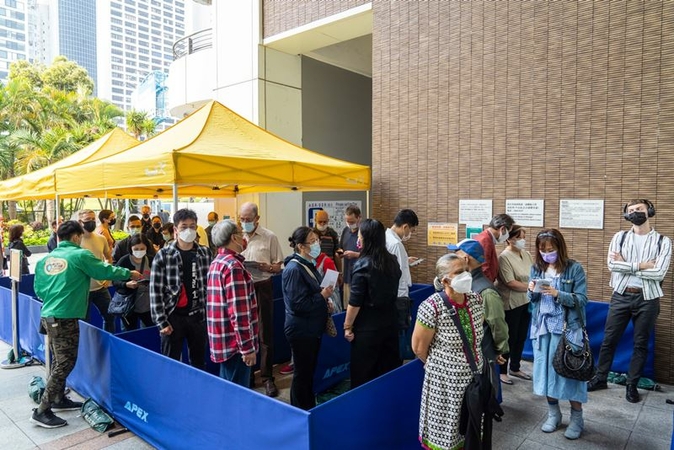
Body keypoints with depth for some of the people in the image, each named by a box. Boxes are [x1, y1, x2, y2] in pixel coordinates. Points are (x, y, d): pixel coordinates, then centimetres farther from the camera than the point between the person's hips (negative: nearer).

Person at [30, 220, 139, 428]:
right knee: (65, 363, -1)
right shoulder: (80, 255, -10)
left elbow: (39, 289, 13)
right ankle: (42, 411, 2)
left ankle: (59, 399, 32)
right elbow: (105, 271, -2)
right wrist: (129, 273, 13)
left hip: (48, 316, 8)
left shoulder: (46, 259, 9)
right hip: (65, 318, -8)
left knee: (59, 361, 20)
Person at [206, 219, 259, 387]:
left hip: (224, 339, 10)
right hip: (235, 341, -10)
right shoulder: (233, 265, -19)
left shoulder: (217, 262, 12)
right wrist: (248, 347, -19)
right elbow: (239, 312, -23)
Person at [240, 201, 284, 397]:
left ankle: (267, 377, 14)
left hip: (262, 287, -2)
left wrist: (267, 267, -21)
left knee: (265, 335, 3)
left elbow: (278, 266, 0)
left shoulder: (269, 237, -3)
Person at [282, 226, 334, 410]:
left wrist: (324, 302, 3)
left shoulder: (308, 264, 7)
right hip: (301, 330, -9)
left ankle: (310, 409, 34)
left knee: (310, 370, 19)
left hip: (312, 328, 9)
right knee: (302, 372, 5)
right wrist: (322, 296, -18)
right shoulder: (294, 269, -21)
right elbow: (297, 305, -25)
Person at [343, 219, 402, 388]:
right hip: (390, 322, 7)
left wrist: (347, 326, -6)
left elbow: (355, 302, -15)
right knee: (389, 369, 17)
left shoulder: (362, 265, -17)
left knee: (362, 374, 7)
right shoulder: (392, 261, 2)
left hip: (368, 326, -6)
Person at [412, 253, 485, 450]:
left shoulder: (476, 299, -7)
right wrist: (439, 365, 2)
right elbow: (419, 347, -13)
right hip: (446, 382, -5)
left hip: (475, 376, 5)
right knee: (446, 433, 12)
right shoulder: (432, 307, -24)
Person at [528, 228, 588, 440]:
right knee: (545, 368, 9)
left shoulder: (574, 269, -8)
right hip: (543, 326, 4)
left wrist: (557, 294, -24)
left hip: (567, 328, -4)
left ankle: (576, 418, 20)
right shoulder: (536, 268, 5)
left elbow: (581, 300, -10)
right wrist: (532, 291, -12)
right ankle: (553, 413, 26)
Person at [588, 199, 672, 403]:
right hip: (621, 296, 1)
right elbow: (612, 264, -9)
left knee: (641, 344, 10)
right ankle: (600, 378, 23)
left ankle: (632, 385, 24)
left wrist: (626, 265, -11)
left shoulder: (663, 241, -1)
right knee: (609, 340, 8)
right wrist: (641, 265, -14)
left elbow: (659, 273, -13)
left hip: (647, 299, -1)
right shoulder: (620, 237, 4)